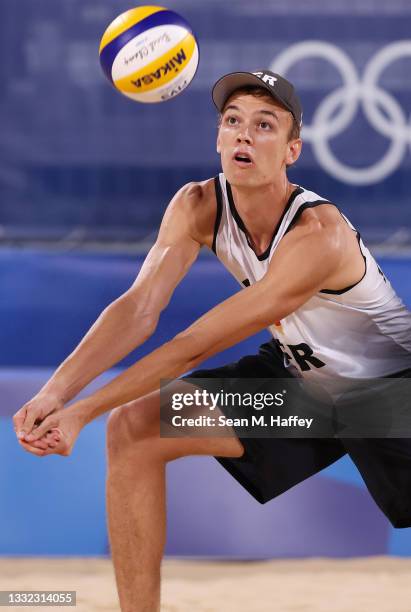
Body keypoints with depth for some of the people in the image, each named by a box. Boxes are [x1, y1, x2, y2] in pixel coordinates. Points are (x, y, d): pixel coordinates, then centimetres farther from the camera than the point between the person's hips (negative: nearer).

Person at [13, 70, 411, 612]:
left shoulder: (318, 236, -33)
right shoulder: (198, 207, -14)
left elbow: (198, 345, -33)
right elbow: (139, 308, -23)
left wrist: (84, 411, -34)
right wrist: (55, 393, -39)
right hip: (295, 373, 6)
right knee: (133, 429, -10)